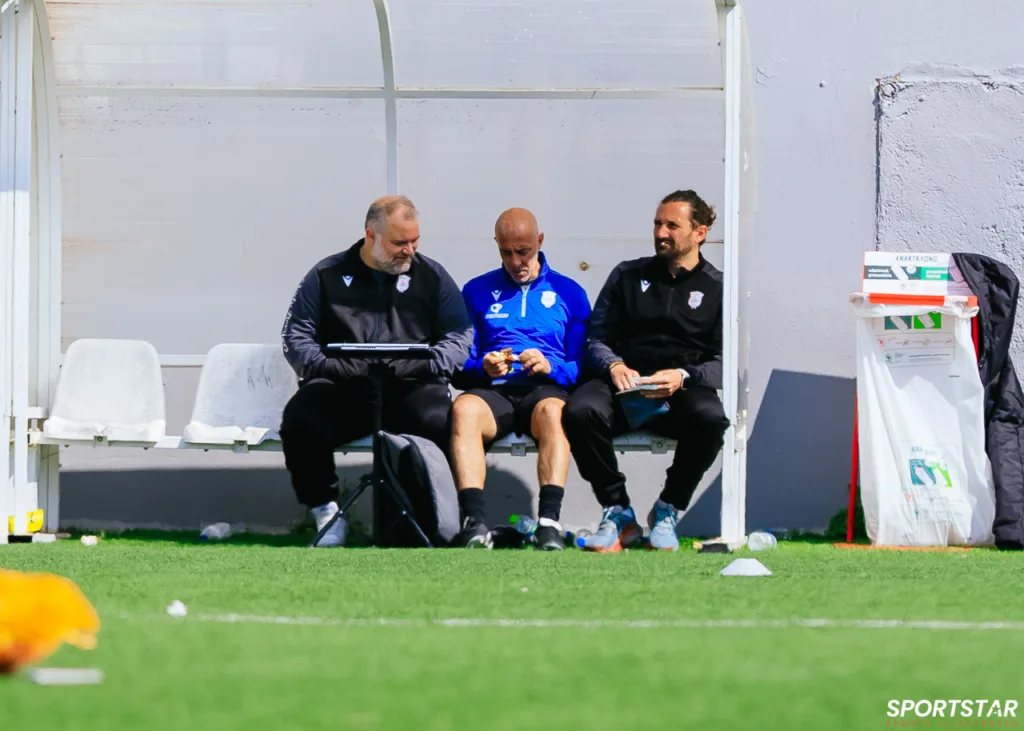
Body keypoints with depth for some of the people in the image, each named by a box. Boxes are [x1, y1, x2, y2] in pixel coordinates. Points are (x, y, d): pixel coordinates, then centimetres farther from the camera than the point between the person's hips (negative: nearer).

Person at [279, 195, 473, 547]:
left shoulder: (432, 276, 16)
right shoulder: (327, 276, 14)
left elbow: (459, 335, 11)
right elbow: (296, 335, 9)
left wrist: (424, 367, -9)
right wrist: (331, 368, -10)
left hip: (410, 388, 0)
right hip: (343, 387, 0)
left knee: (438, 420, -35)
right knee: (299, 420, -31)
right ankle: (325, 511, -11)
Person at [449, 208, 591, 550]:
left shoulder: (568, 293, 17)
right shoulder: (477, 291, 20)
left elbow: (583, 364, 9)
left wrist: (551, 367, -12)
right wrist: (483, 367, -9)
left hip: (545, 389, -1)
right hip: (492, 390, 1)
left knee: (553, 411, -39)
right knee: (463, 409, -36)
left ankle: (549, 521, -51)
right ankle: (474, 523, -48)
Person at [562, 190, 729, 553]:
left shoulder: (717, 288, 13)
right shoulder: (628, 276, 20)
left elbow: (723, 362, 4)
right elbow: (596, 338, 15)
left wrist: (683, 376, -16)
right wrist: (614, 365, -8)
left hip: (683, 389, -1)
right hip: (624, 386, 1)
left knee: (710, 417, -37)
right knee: (580, 410, -33)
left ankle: (668, 512, -13)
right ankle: (618, 514, -17)